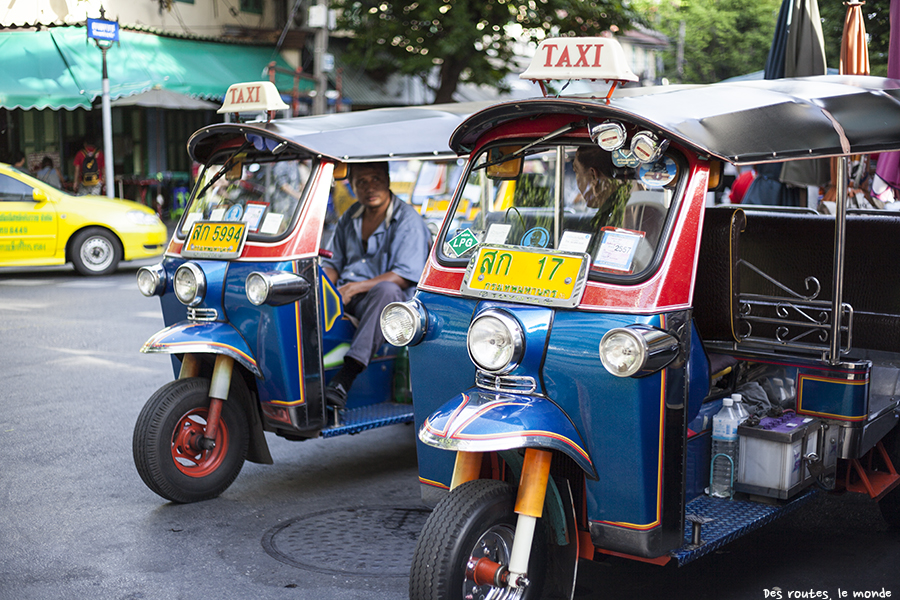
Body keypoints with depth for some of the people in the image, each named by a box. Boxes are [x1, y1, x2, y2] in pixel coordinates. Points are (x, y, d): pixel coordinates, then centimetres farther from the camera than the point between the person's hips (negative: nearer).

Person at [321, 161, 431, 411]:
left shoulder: (408, 220, -6)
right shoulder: (349, 218, 14)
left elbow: (405, 275, -16)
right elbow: (332, 262, 21)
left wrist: (353, 288, -20)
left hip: (394, 302, -6)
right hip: (345, 297, 6)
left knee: (386, 290, -41)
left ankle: (344, 380, -51)